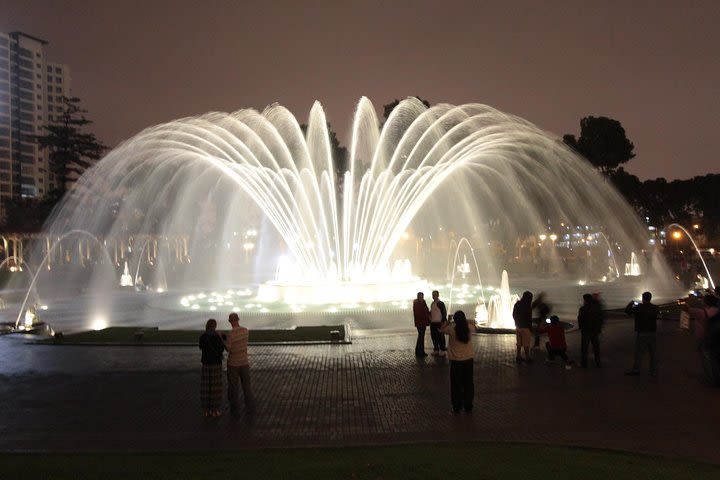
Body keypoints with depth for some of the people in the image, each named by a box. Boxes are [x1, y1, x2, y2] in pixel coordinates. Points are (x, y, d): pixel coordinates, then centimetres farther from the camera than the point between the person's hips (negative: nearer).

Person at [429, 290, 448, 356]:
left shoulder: (441, 303, -7)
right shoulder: (432, 304, 14)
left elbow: (444, 313, -8)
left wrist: (443, 321, -12)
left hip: (439, 323, -7)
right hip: (432, 323, 7)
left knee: (441, 337, -1)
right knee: (434, 336, 9)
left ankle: (442, 350, 7)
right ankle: (436, 349, 18)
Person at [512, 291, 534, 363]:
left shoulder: (517, 304, 3)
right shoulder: (527, 306, -17)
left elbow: (514, 315, 11)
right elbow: (529, 318, -17)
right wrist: (530, 328, -9)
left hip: (518, 327, 7)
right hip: (525, 327, -6)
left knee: (518, 343, 12)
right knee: (526, 344, 2)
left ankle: (518, 357, 16)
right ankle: (527, 358, 9)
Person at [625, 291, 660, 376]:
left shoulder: (639, 307, -13)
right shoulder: (655, 308, 1)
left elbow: (627, 310, -7)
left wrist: (631, 303, 11)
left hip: (642, 333, -4)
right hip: (652, 333, 4)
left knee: (639, 352, 2)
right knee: (653, 352, 9)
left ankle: (636, 370, 7)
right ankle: (654, 371, 14)